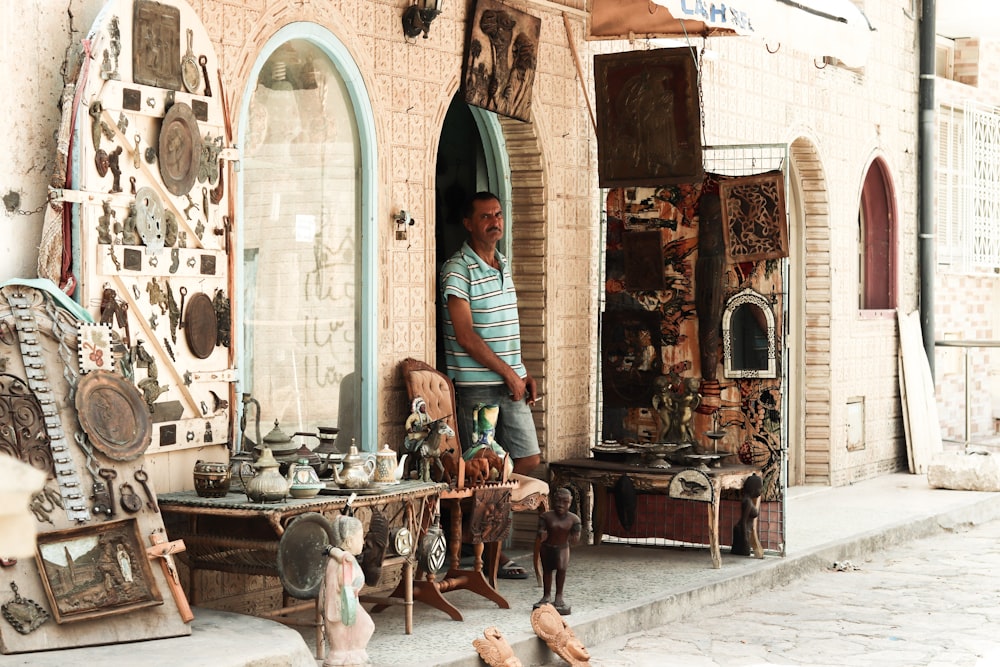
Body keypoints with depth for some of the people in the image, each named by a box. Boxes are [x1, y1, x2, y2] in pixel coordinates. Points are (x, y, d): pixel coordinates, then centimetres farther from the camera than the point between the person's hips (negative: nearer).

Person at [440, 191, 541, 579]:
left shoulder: (503, 266, 15)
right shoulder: (458, 270, -10)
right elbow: (465, 334, -16)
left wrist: (524, 373, 10)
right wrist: (507, 373, -14)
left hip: (510, 381, 8)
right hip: (476, 385, -8)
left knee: (529, 459, 8)